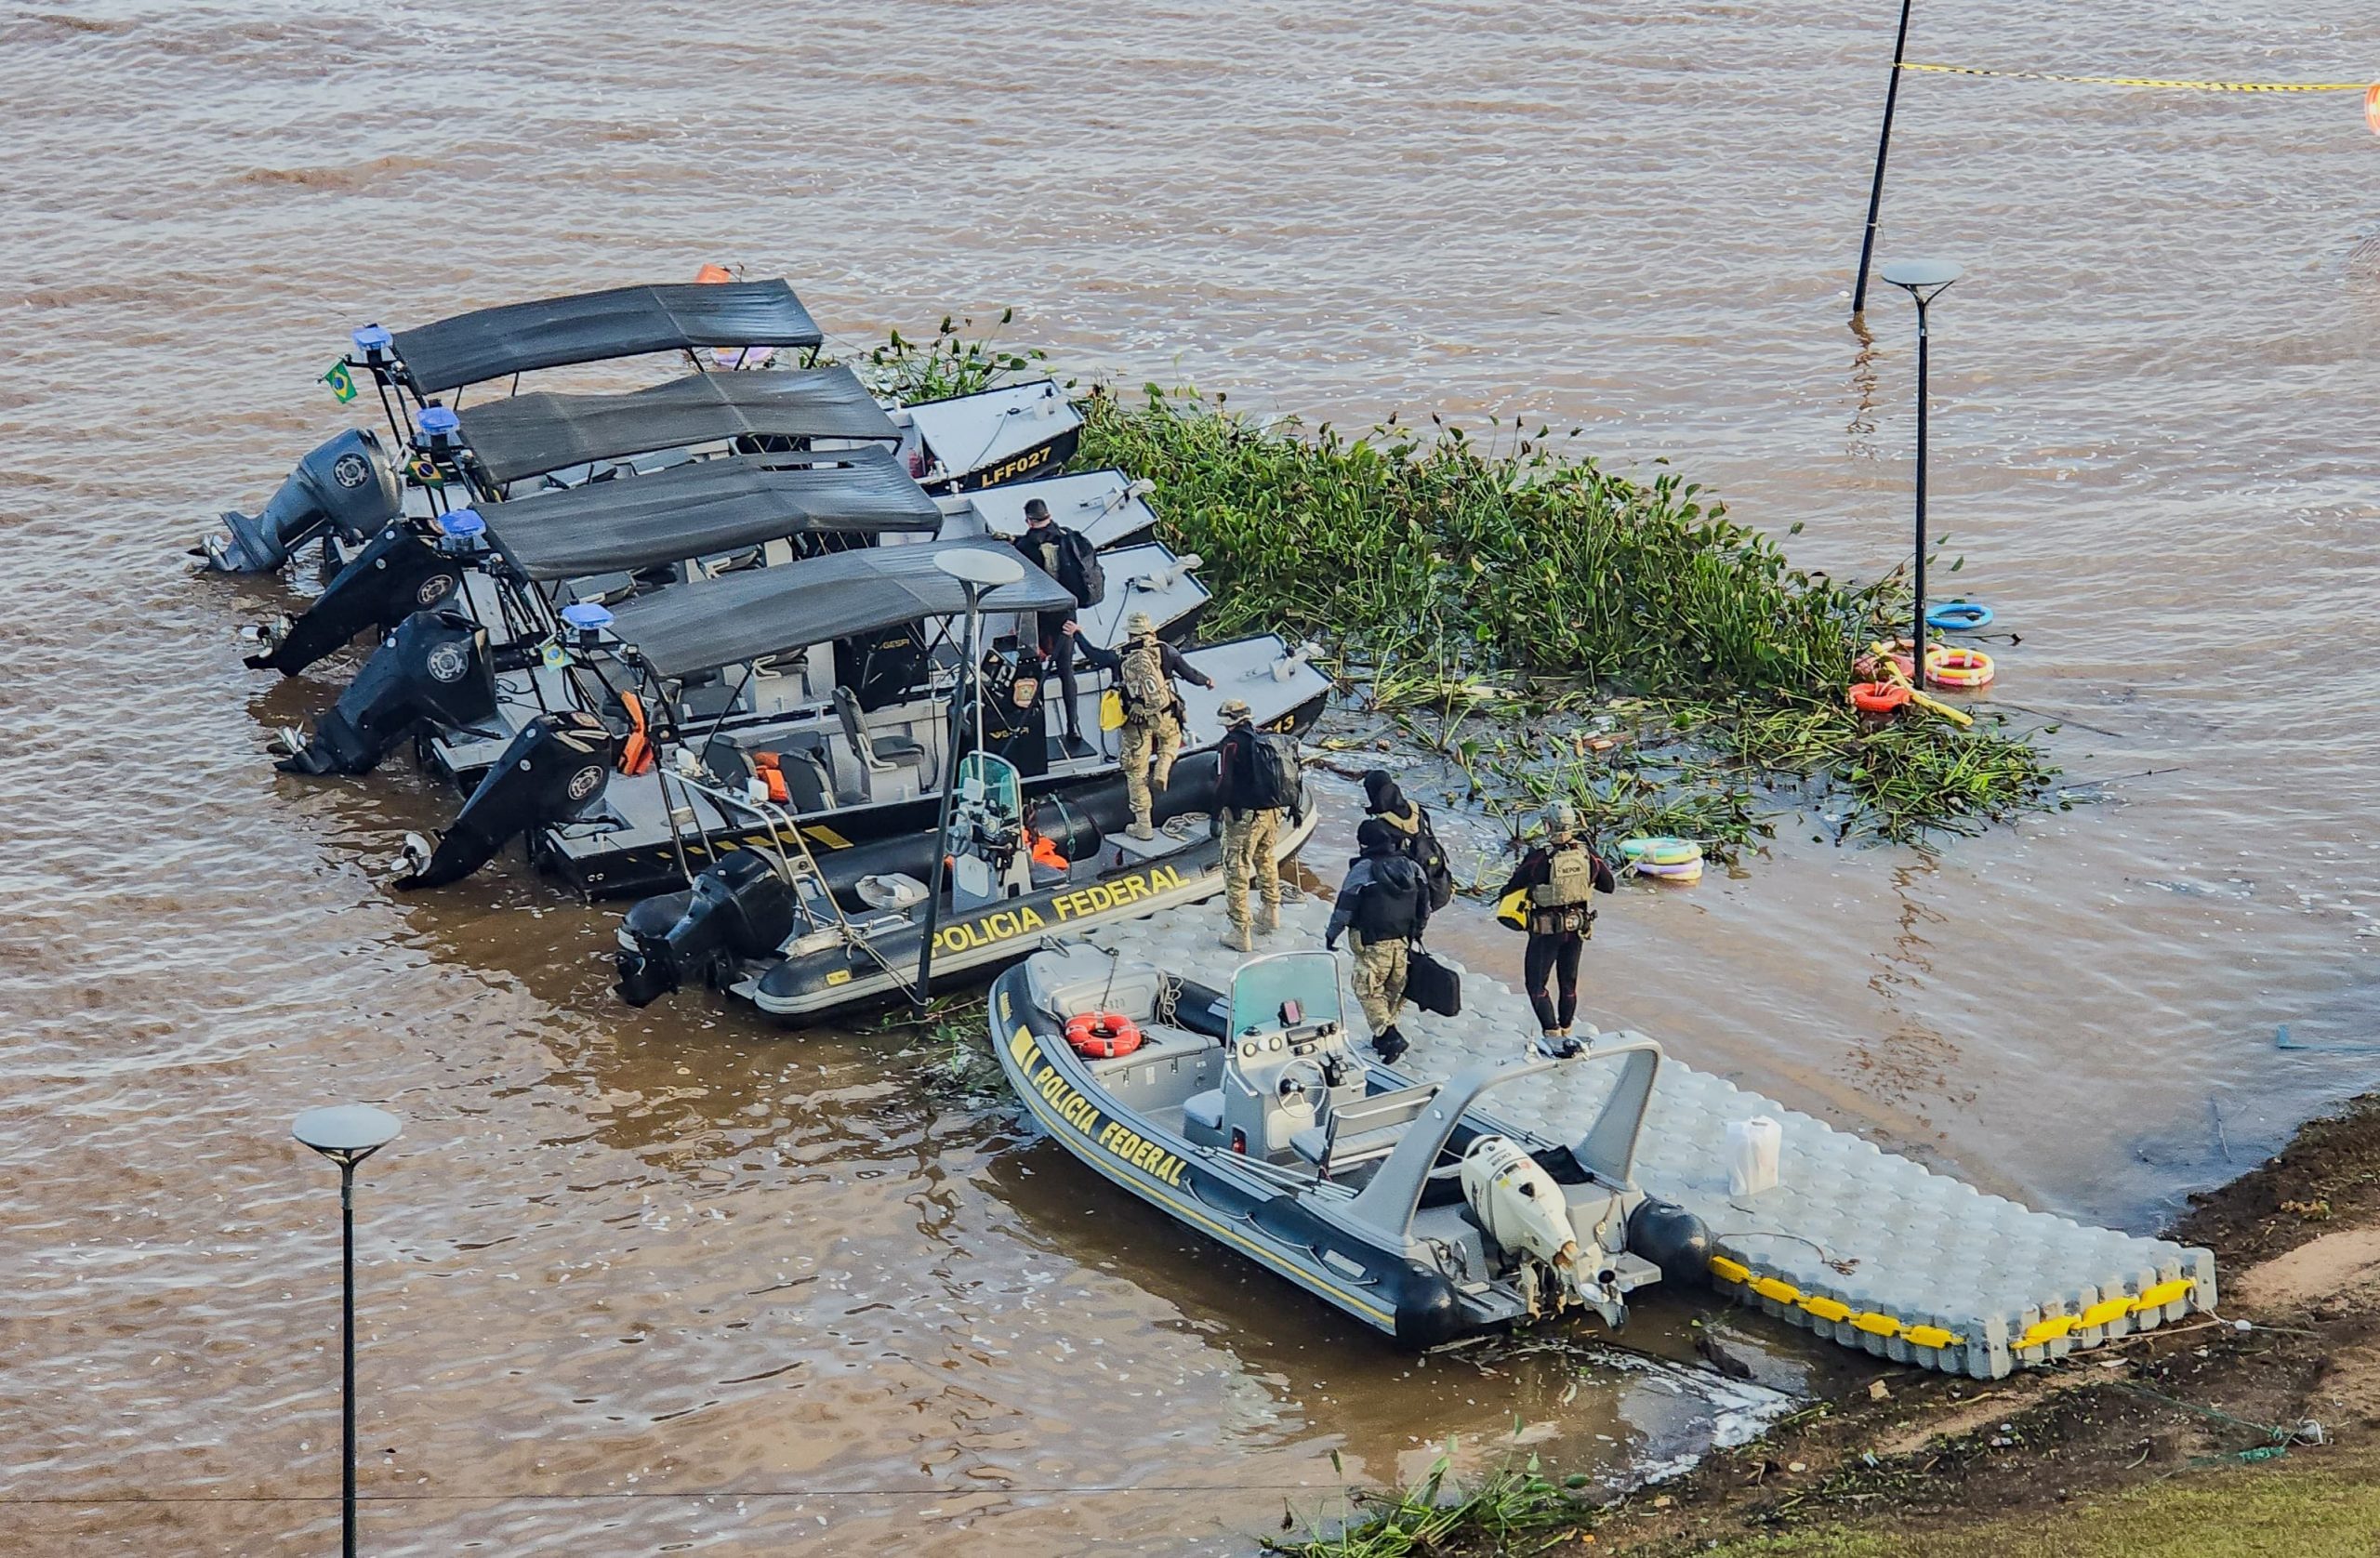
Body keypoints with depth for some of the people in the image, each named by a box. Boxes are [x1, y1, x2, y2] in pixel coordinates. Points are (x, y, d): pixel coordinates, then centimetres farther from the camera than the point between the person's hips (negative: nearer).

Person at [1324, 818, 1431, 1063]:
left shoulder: (1362, 870, -14)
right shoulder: (1412, 868, 2)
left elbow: (1345, 907, -10)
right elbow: (1425, 905, 11)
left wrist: (1332, 934, 3)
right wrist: (1416, 931, 25)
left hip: (1372, 945, -5)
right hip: (1403, 941, 5)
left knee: (1368, 990, 1)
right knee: (1395, 988, 18)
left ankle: (1388, 1035, -14)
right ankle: (1385, 1033, 28)